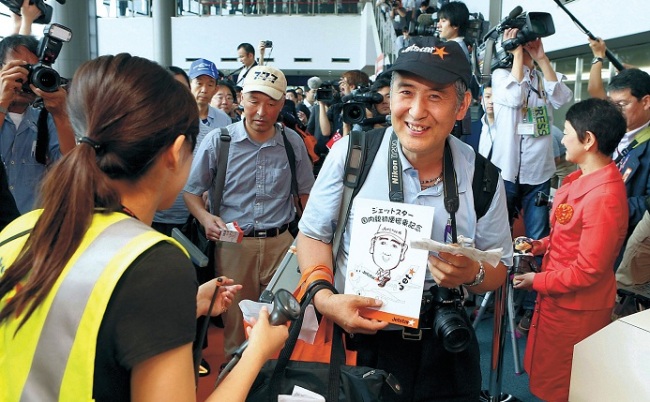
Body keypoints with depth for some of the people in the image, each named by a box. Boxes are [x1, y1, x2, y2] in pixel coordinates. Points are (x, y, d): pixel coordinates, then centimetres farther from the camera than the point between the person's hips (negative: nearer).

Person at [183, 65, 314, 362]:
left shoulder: (293, 143, 4)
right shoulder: (218, 141, -2)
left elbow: (306, 192, 14)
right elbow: (191, 190, 4)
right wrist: (205, 218, -15)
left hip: (281, 242, 2)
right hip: (233, 243, -1)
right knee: (236, 319, 9)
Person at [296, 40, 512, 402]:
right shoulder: (350, 153, -12)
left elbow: (499, 267, 4)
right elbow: (313, 234, -2)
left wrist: (472, 274, -19)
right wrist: (324, 298, -18)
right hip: (355, 343, -1)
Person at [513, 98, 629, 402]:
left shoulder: (604, 197, -28)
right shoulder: (581, 178, 1)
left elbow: (588, 271, -24)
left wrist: (537, 281, -14)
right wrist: (543, 245, 1)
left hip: (576, 310, -8)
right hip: (558, 300, 8)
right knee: (547, 377, 24)